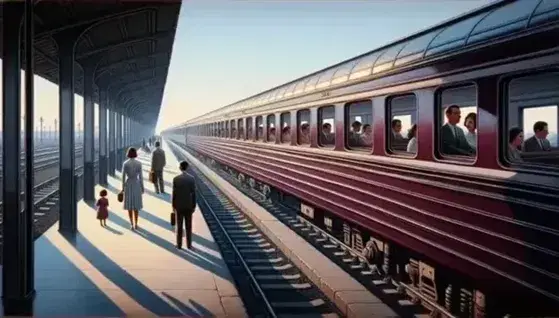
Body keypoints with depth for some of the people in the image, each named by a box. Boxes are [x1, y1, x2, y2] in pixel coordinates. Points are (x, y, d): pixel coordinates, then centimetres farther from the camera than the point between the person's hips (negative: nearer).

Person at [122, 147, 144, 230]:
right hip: (136, 185, 0)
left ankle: (132, 225, 5)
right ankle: (136, 224, 14)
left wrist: (123, 188, 3)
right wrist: (142, 187, 3)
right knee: (136, 206, 12)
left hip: (128, 185, 0)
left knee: (130, 206, 9)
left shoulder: (125, 163, -7)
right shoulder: (139, 163, -7)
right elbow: (140, 176, -5)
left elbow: (123, 176, -6)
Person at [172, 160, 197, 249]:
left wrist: (173, 206, 3)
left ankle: (179, 244, 14)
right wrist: (194, 206, 4)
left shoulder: (176, 179, -11)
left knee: (179, 226, 8)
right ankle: (189, 244, 13)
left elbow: (174, 193, -8)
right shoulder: (191, 178, -9)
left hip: (179, 205, 0)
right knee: (188, 226, 9)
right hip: (188, 205, 1)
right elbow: (193, 193, -6)